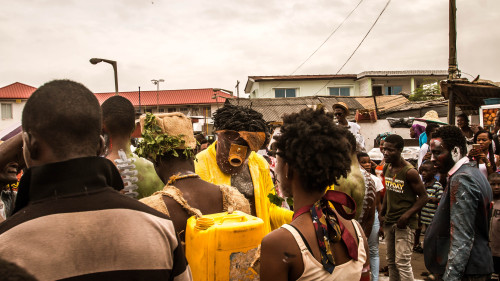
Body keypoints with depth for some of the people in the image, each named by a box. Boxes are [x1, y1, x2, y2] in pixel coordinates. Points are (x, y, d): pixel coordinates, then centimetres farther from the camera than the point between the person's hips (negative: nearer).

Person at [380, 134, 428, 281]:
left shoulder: (409, 171, -15)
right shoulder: (387, 168, 7)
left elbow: (423, 196, -12)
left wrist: (407, 215, -22)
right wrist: (382, 213, 13)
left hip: (405, 223, -7)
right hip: (389, 220, 8)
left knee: (402, 262, -9)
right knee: (391, 262, 14)